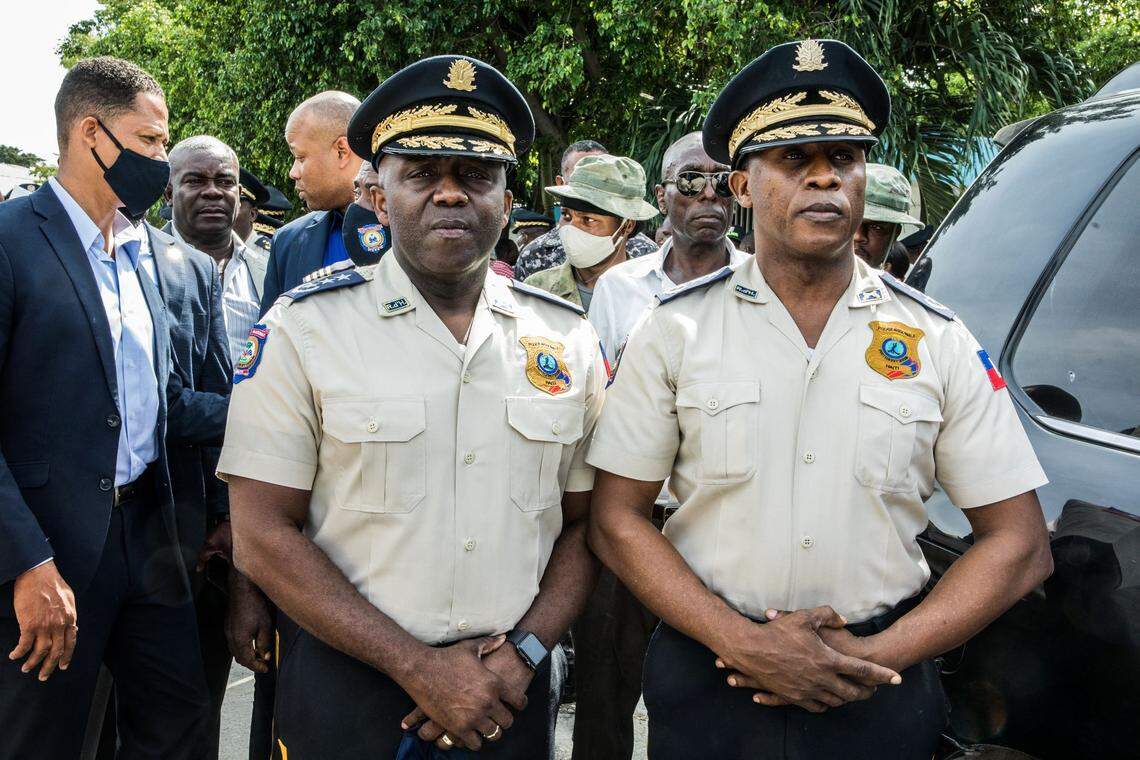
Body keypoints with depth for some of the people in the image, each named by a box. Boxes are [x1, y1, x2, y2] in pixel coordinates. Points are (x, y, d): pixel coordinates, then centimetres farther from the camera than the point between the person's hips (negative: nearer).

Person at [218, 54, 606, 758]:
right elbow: (263, 537, -11)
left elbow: (583, 522, 7)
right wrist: (420, 668, -14)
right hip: (348, 687, -2)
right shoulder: (304, 327, -8)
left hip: (512, 690, 3)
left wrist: (524, 650, -8)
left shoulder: (568, 337, 2)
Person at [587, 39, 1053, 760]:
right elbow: (617, 518, -3)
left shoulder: (939, 341, -1)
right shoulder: (676, 329, -4)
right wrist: (744, 642, -15)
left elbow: (1019, 543, -1)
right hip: (704, 685, 0)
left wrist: (876, 656, -12)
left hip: (879, 702, 1)